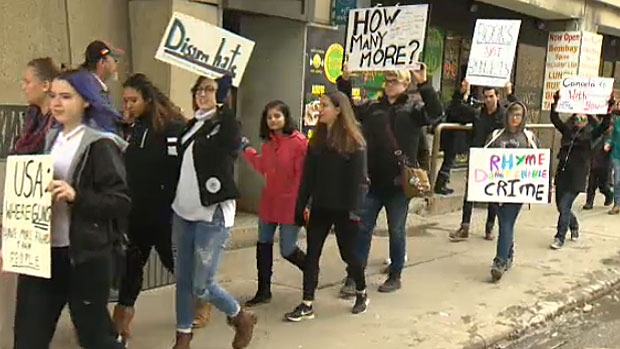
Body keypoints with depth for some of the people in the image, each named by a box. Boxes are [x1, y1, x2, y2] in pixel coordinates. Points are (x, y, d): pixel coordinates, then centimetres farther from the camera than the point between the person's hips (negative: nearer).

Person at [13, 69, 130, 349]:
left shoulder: (100, 146, -10)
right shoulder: (48, 140, 10)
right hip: (43, 251, 6)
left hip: (87, 255, -6)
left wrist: (76, 196, -27)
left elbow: (122, 203, -15)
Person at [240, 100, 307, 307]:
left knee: (288, 250, 0)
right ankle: (263, 292, 26)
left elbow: (304, 175, -17)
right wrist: (247, 150, 14)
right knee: (263, 244, 12)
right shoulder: (268, 142, 6)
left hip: (290, 204, -7)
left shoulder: (299, 142, -16)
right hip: (269, 202, 7)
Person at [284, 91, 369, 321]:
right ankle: (307, 305, 8)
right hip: (320, 207, 5)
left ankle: (361, 294, 32)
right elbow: (308, 176, 8)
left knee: (348, 253, 8)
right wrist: (300, 206, 5)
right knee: (312, 254, 2)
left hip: (343, 209, -5)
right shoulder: (317, 139, 8)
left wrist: (354, 209, -17)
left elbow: (358, 178, -13)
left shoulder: (353, 141, -9)